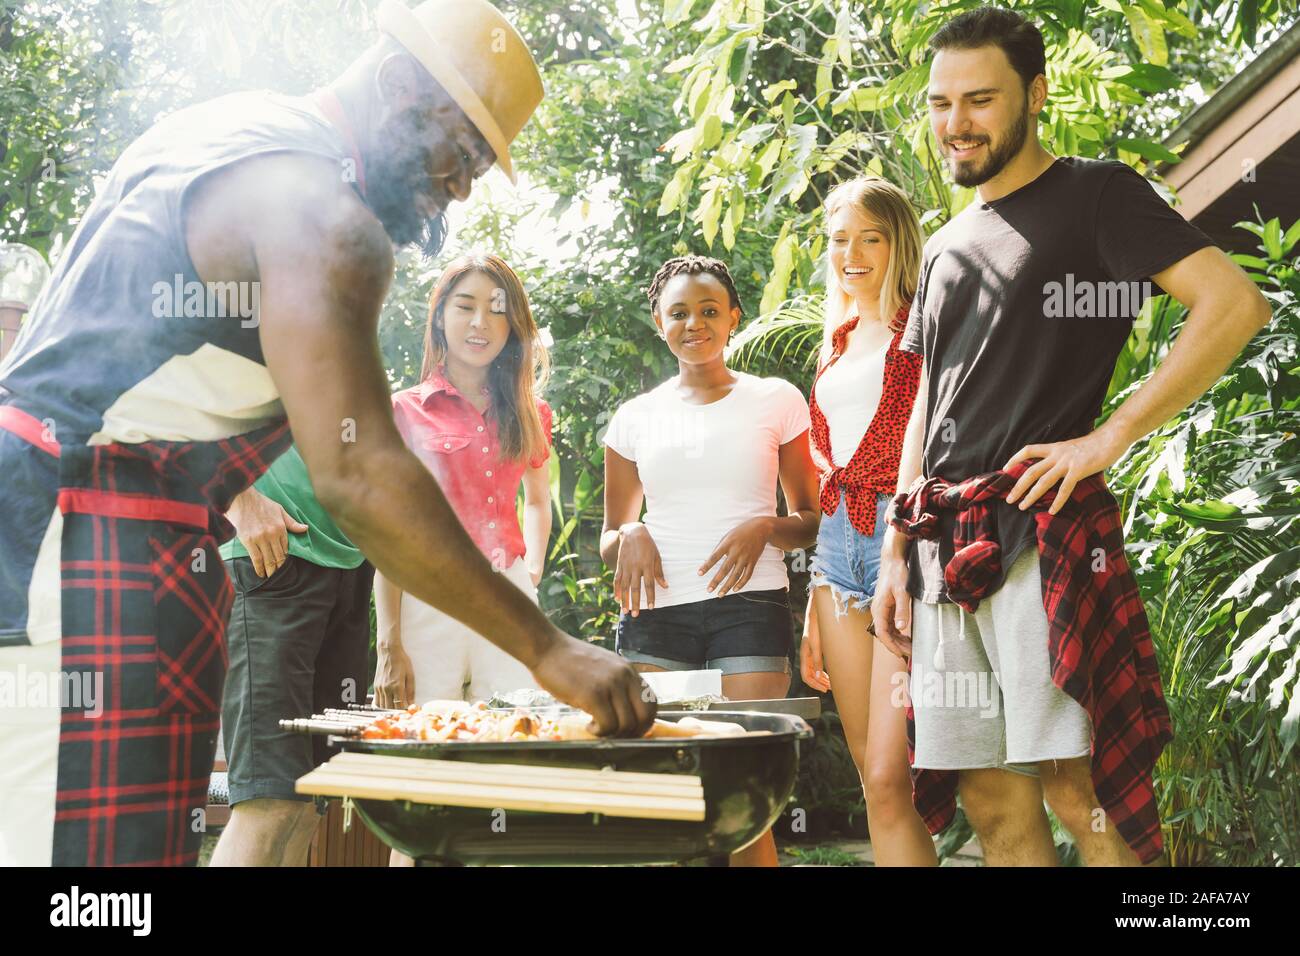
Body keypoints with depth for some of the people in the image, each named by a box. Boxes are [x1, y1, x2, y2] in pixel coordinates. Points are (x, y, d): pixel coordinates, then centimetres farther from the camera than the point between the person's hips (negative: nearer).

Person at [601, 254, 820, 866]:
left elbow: (811, 520, 12)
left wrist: (765, 528, -9)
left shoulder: (776, 401, 7)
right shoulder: (635, 418, 13)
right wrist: (629, 537, -3)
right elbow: (609, 536, 21)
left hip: (749, 608, -2)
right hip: (655, 612, 2)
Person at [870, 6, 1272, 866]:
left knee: (1076, 787, -10)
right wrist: (895, 552, 16)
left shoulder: (1094, 194, 2)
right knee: (992, 804, 4)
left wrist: (1111, 437, -15)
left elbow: (1235, 303, -11)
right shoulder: (947, 248, 22)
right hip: (945, 552, 6)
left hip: (1042, 533, -6)